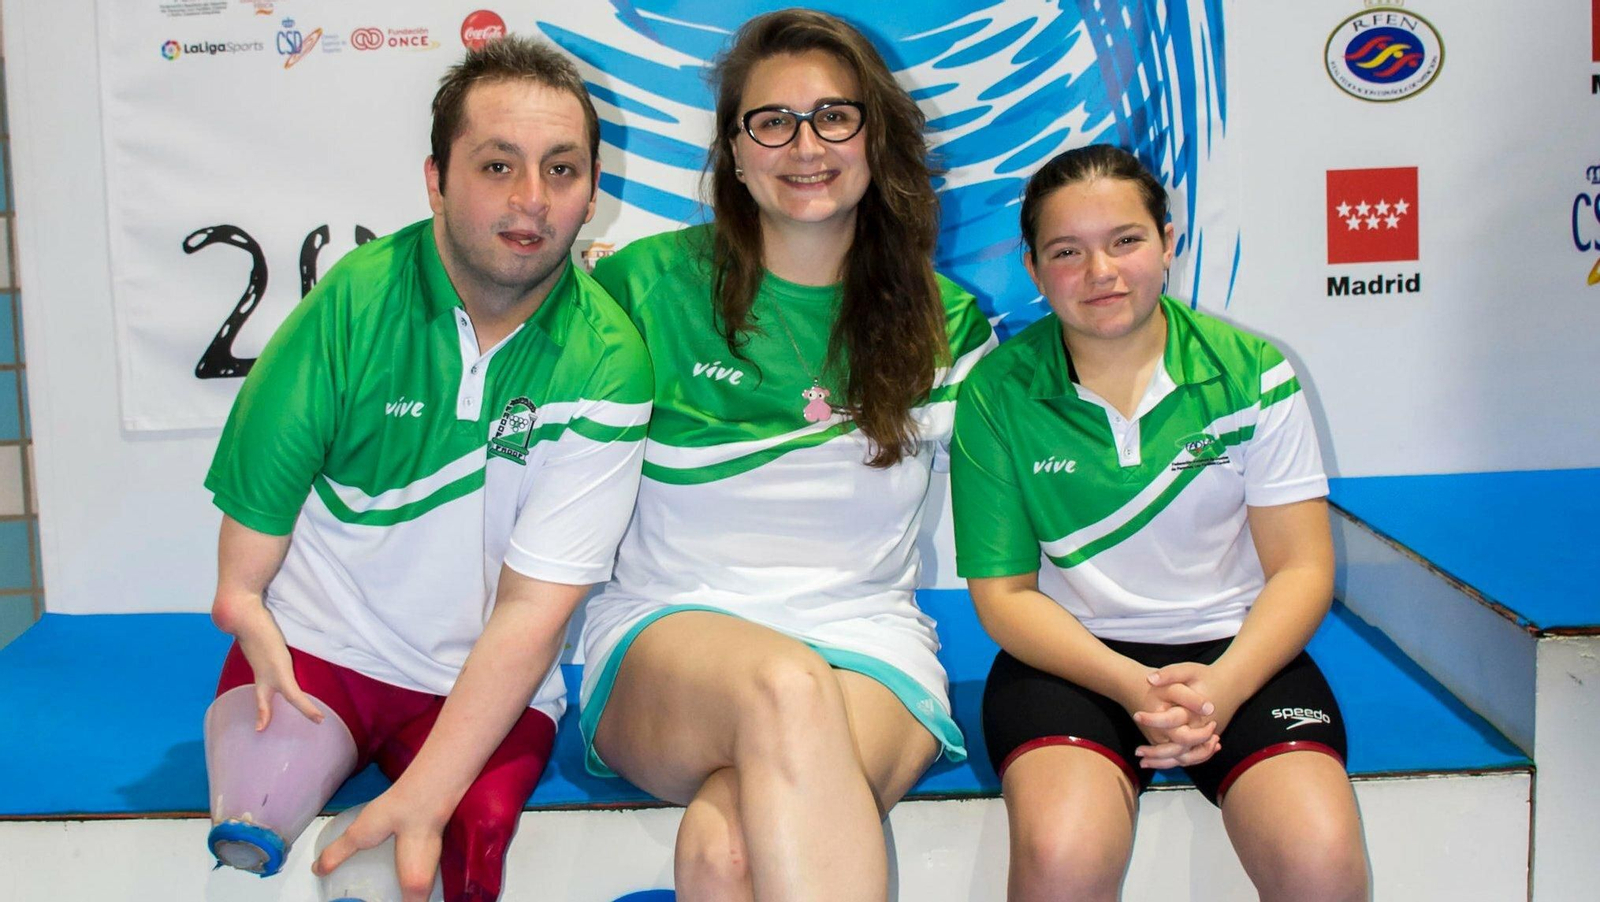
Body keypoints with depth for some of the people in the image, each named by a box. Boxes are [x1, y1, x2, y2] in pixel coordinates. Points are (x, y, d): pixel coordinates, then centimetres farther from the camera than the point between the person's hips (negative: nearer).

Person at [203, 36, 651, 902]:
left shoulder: (604, 364, -11)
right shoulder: (356, 303, -10)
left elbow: (531, 610, -15)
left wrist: (420, 801, -22)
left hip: (484, 683, 1)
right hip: (310, 646, 0)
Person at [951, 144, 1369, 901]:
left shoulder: (1250, 372, 1)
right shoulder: (997, 396, -2)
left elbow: (1300, 567, 0)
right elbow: (1003, 593, -2)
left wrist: (1221, 687, -18)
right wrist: (1131, 686, -17)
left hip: (1236, 647, 1)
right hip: (1072, 657, -1)